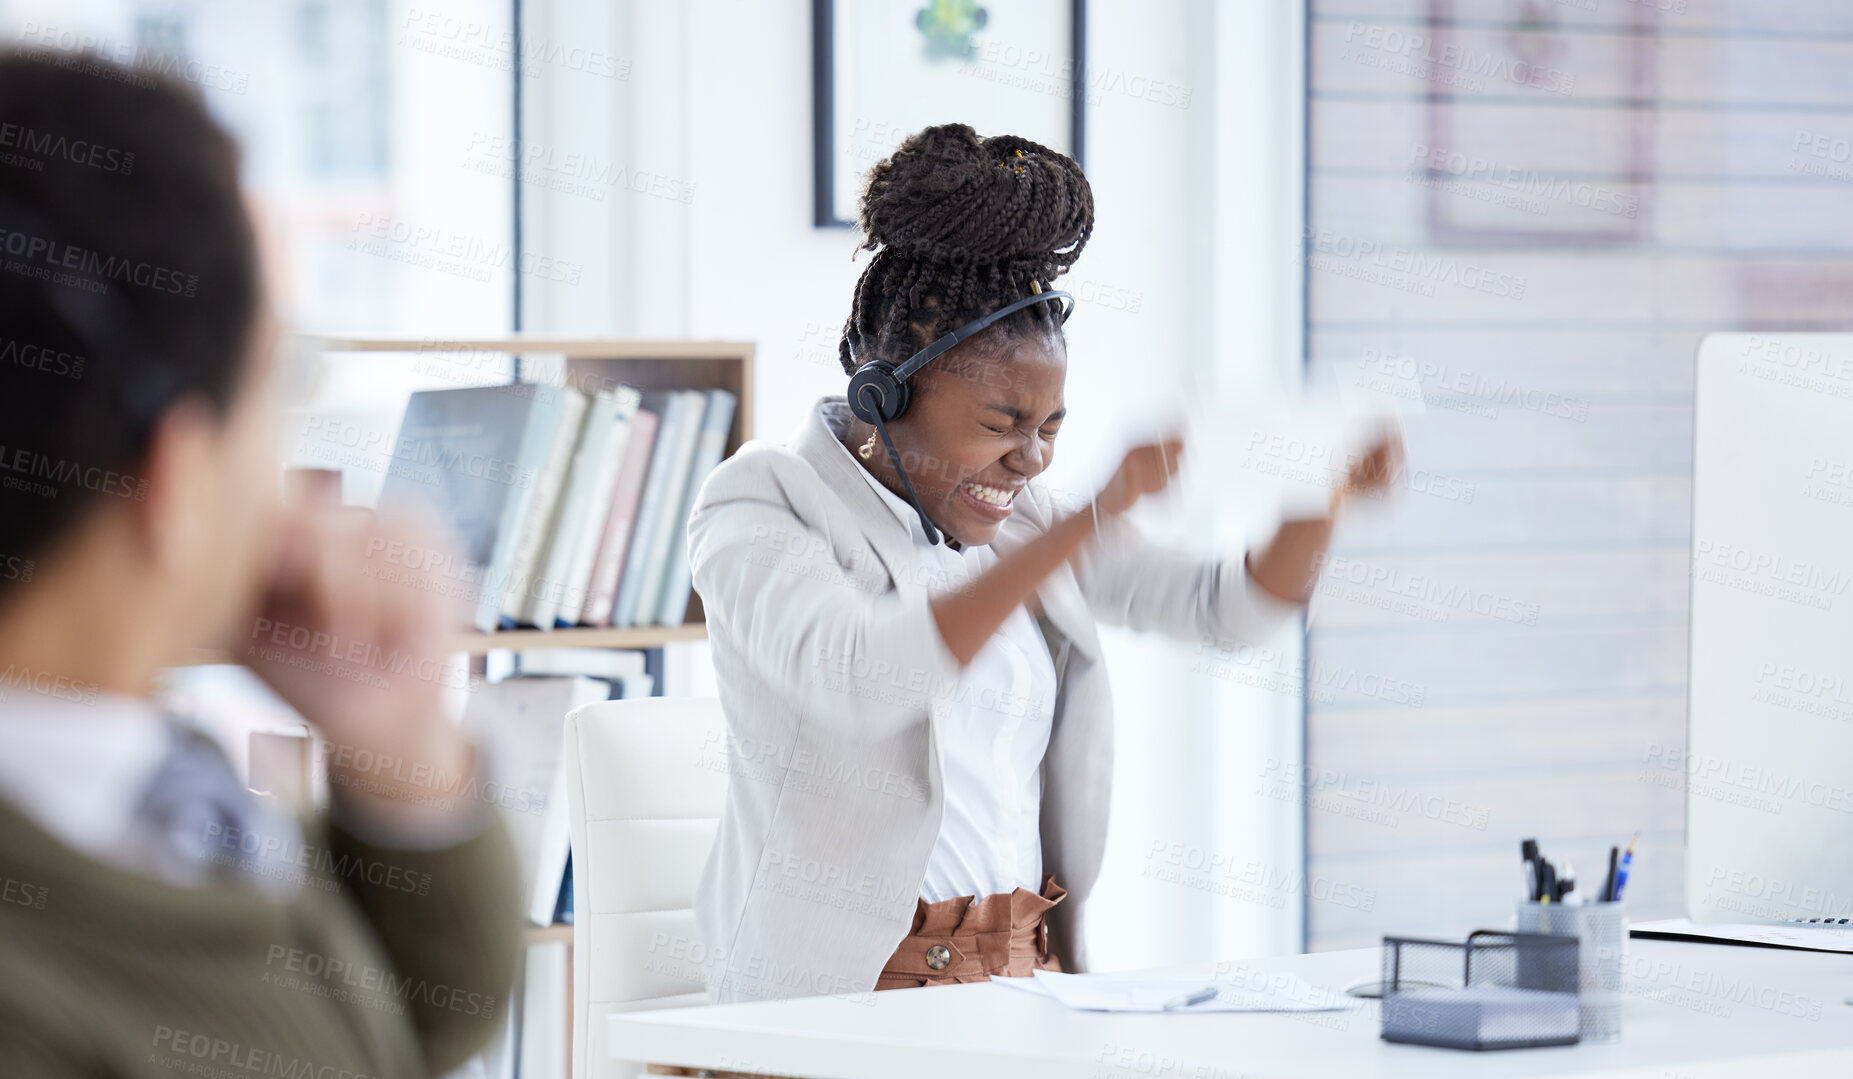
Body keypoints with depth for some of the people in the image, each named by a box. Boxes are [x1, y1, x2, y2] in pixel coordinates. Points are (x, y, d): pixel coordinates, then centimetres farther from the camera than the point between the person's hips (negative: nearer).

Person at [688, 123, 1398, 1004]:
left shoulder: (1018, 519, 15)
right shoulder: (757, 509, -5)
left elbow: (1231, 605, 15)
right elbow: (864, 676, -25)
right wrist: (1096, 517, -31)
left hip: (1028, 975, 7)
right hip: (835, 995, -7)